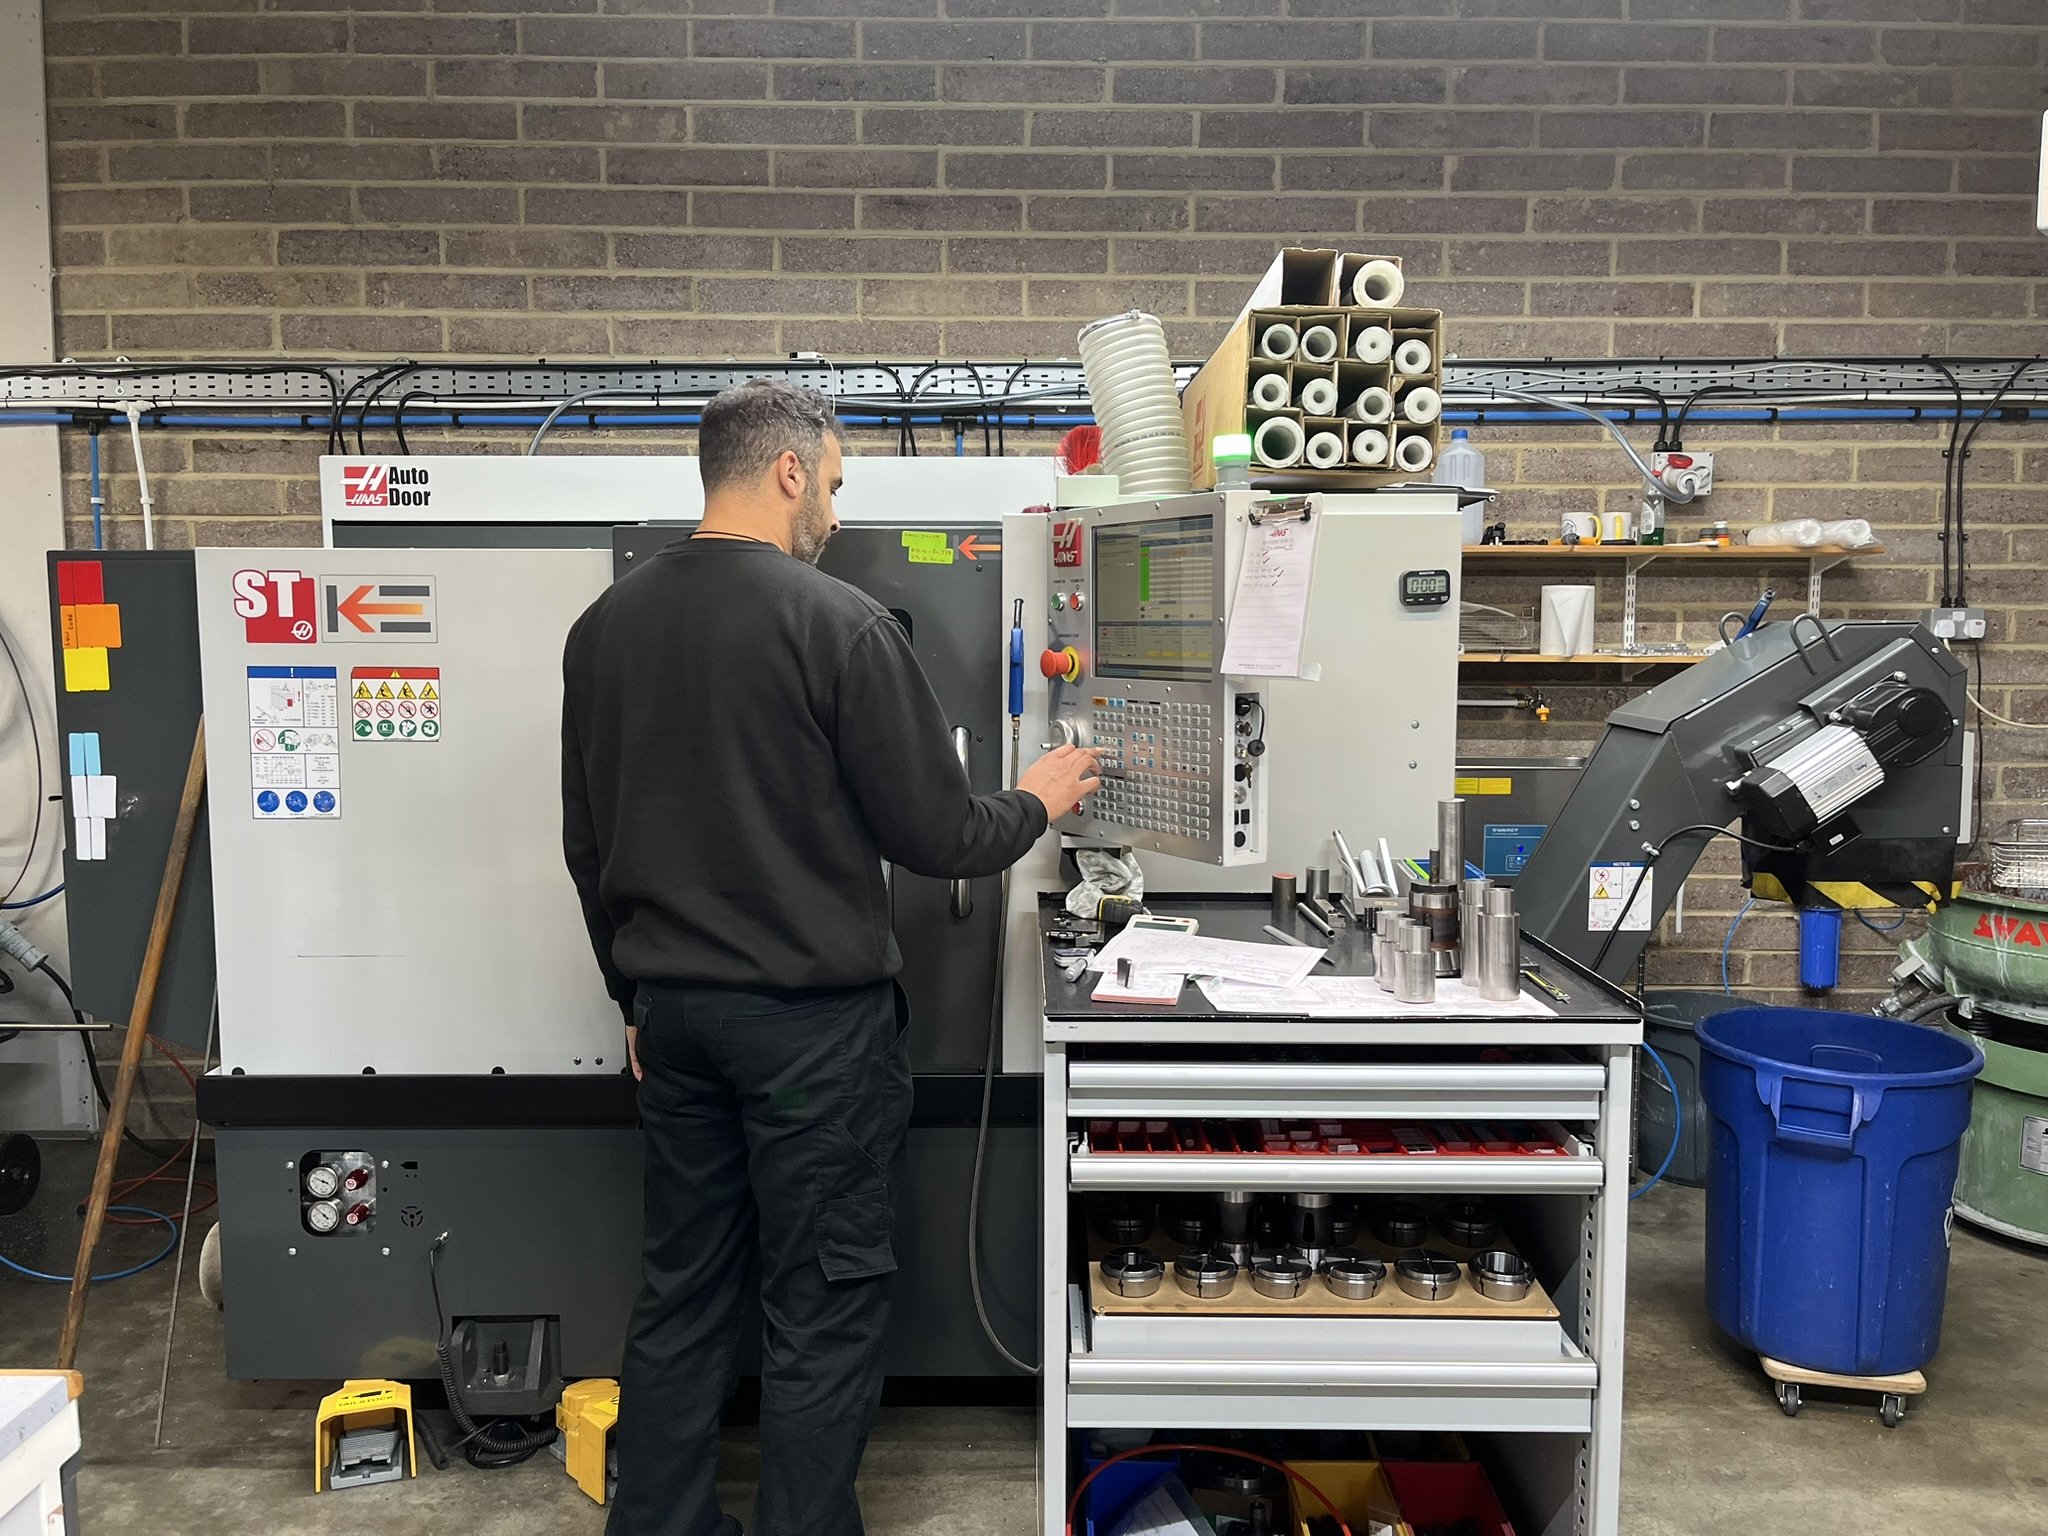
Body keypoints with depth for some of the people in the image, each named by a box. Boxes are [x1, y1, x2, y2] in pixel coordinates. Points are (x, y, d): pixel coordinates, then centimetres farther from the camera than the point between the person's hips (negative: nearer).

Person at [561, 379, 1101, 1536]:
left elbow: (588, 845, 11)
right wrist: (1035, 804, 8)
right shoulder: (839, 625, -15)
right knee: (824, 1309, 7)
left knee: (684, 1290, 18)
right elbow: (936, 837, -12)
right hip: (813, 1017, -6)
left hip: (672, 1009, 7)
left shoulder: (605, 627, 4)